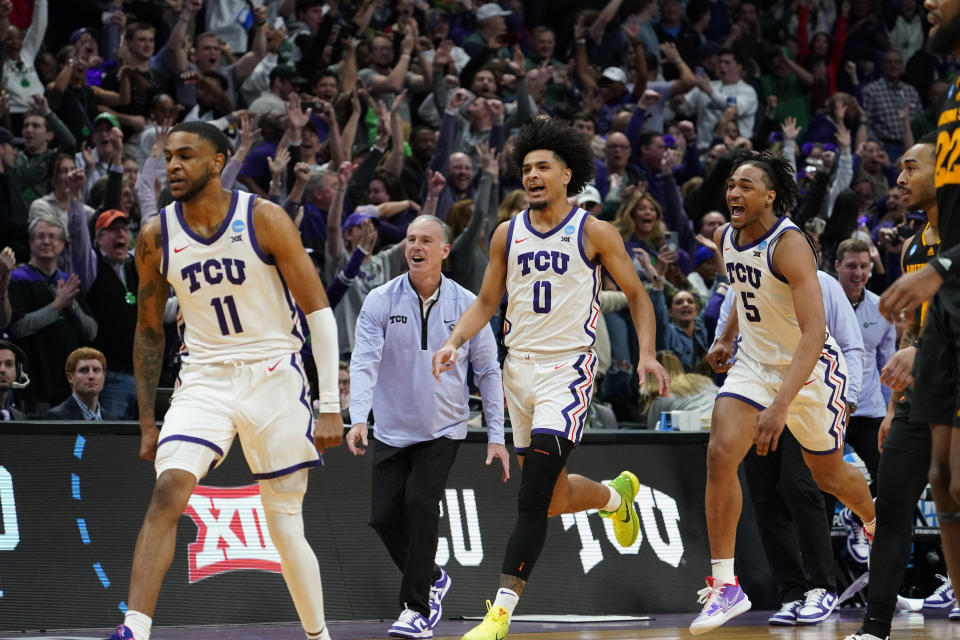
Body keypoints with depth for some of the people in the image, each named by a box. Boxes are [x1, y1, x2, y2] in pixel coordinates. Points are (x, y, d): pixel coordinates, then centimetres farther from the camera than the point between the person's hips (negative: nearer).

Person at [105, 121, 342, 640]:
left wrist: (330, 406, -12)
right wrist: (147, 423, 9)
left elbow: (319, 311, -7)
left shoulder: (264, 219, -10)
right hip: (204, 379, 2)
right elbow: (149, 331, 12)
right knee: (167, 491, -21)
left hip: (274, 377, -2)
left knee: (285, 525, 2)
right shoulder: (156, 237, 0)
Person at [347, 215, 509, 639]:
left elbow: (488, 372, 3)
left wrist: (496, 436, 0)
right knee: (384, 516, -3)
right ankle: (431, 579, 27)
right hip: (393, 430, 2)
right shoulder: (380, 301, -8)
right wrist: (358, 418, -31)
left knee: (420, 502, -20)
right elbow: (364, 362, -16)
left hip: (444, 429, -2)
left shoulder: (466, 306, -6)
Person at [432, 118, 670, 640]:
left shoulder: (594, 233, -3)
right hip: (519, 368, 6)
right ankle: (618, 495, 46)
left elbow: (636, 295, 3)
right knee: (553, 498, 13)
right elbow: (487, 302, 16)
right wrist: (455, 342, -2)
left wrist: (647, 353, -11)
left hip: (568, 368, -6)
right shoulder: (507, 234, 9)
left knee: (533, 497, -17)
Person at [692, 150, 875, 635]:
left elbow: (814, 333, -35)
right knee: (720, 455, -18)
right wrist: (727, 337, 11)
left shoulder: (789, 244, -28)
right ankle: (725, 585, -14)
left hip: (812, 368, -5)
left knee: (830, 475, 14)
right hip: (755, 363, 5)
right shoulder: (725, 238, -5)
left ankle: (876, 524, 51)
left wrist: (781, 405, -43)